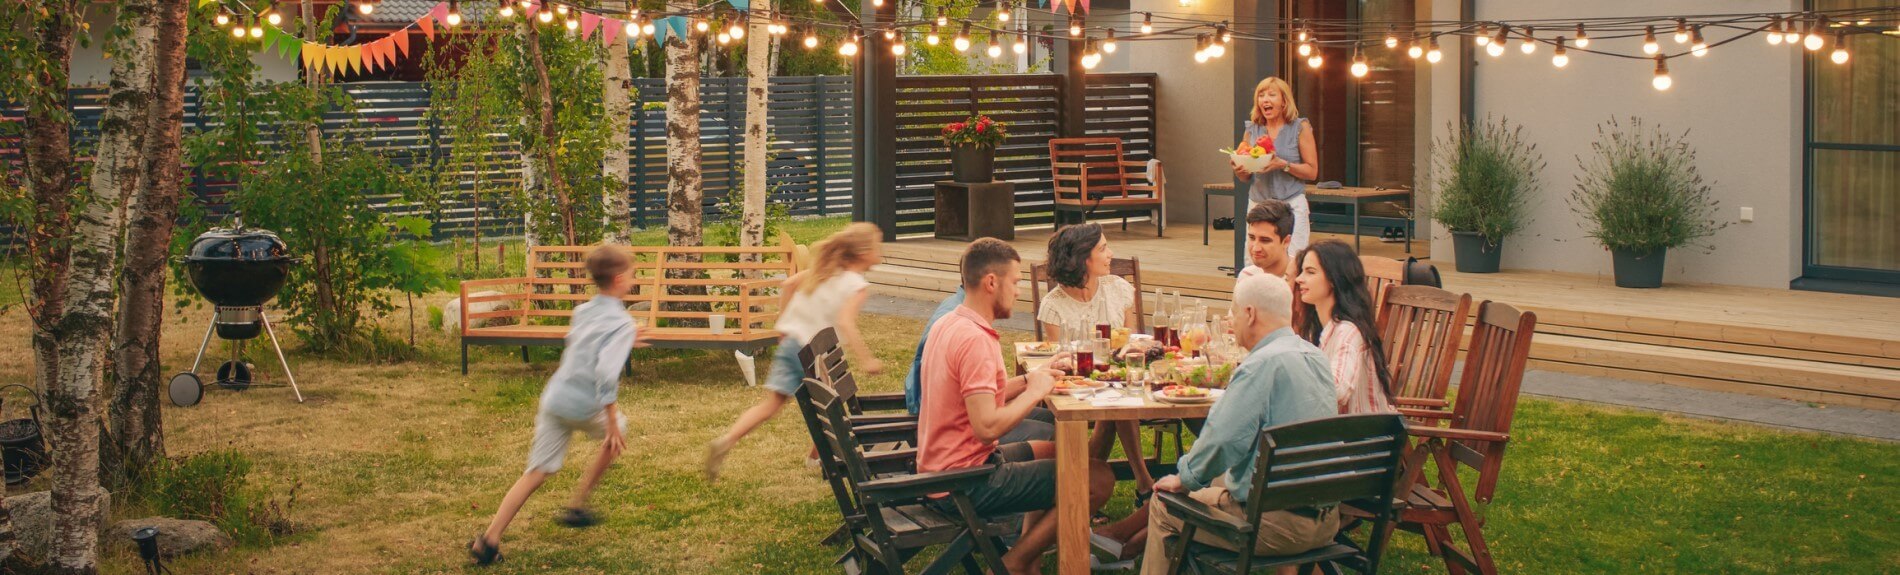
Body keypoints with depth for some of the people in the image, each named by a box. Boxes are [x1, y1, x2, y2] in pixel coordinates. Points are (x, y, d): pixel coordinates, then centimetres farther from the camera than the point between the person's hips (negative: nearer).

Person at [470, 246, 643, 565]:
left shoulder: (582, 311, 11)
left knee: (537, 472, 6)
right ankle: (576, 506, 29)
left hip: (554, 397, 5)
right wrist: (612, 422, -20)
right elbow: (606, 373, -23)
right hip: (585, 407, -5)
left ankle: (489, 539, -6)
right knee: (616, 435, 26)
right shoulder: (623, 324, -11)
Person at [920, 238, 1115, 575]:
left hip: (937, 470, 10)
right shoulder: (975, 339, -22)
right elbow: (987, 427, -28)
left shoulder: (947, 325, 9)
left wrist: (1028, 379, 6)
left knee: (1057, 453, 27)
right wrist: (1035, 392, -14)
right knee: (1098, 480, -9)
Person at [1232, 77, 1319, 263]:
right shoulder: (1252, 129, 11)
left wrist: (1283, 165, -16)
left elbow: (1312, 171, -2)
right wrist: (1239, 170, -7)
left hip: (1291, 205, -4)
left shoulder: (1300, 128, 1)